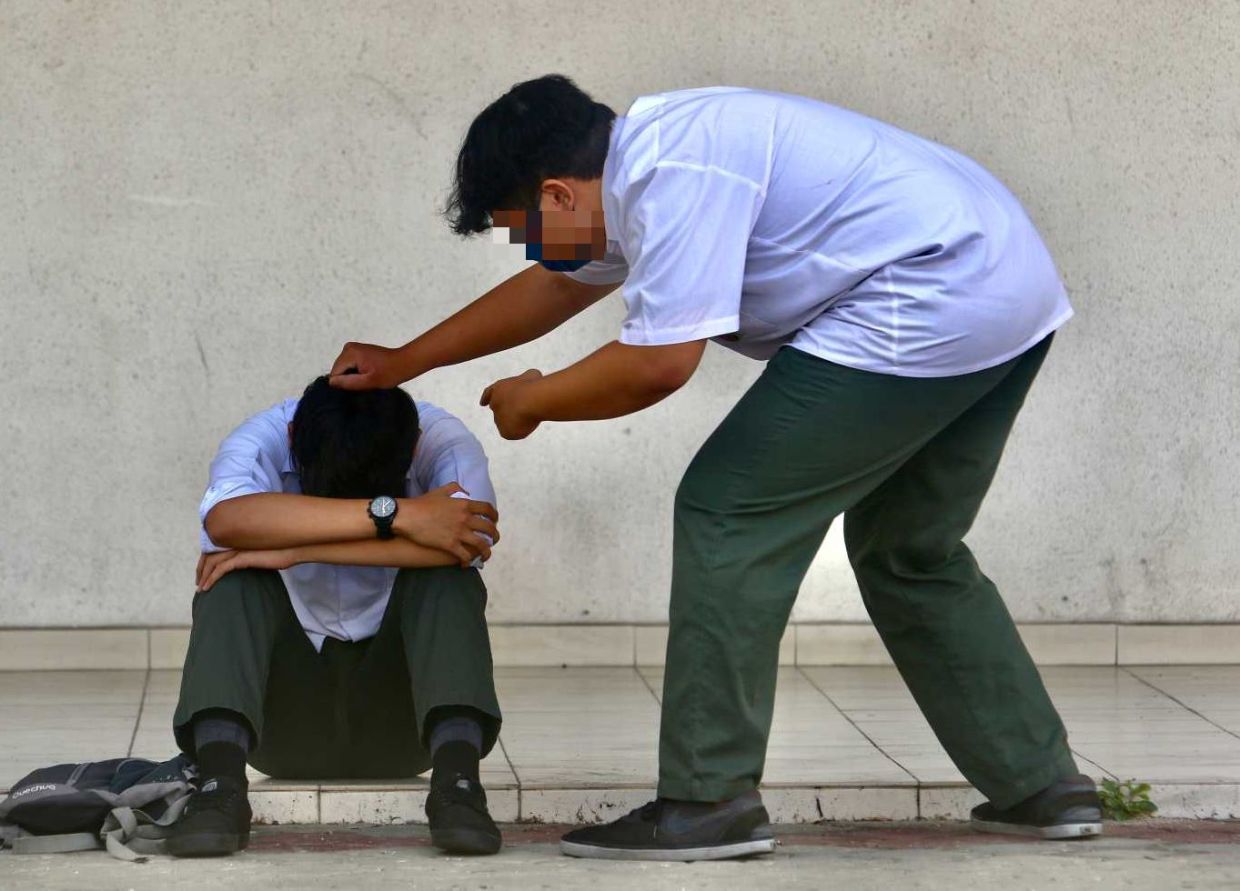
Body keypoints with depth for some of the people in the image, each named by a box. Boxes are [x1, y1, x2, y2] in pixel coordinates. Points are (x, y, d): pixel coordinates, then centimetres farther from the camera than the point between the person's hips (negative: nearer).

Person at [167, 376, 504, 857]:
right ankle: (219, 785, -39)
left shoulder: (444, 442, -14)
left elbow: (468, 539, -36)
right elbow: (226, 520, -38)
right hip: (286, 718, 0)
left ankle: (456, 781, -37)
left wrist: (296, 550, -35)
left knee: (447, 576, -26)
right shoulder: (260, 441, -14)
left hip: (398, 722, 0)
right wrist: (393, 513, -41)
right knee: (235, 579, -25)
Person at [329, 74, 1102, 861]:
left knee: (729, 516, -5)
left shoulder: (674, 178, -17)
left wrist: (530, 401, 0)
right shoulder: (649, 159, 17)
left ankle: (709, 802, -4)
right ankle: (1042, 784, 24)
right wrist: (405, 362, 36)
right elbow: (556, 287, 31)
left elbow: (657, 364, -19)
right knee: (910, 555, 23)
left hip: (922, 317, -11)